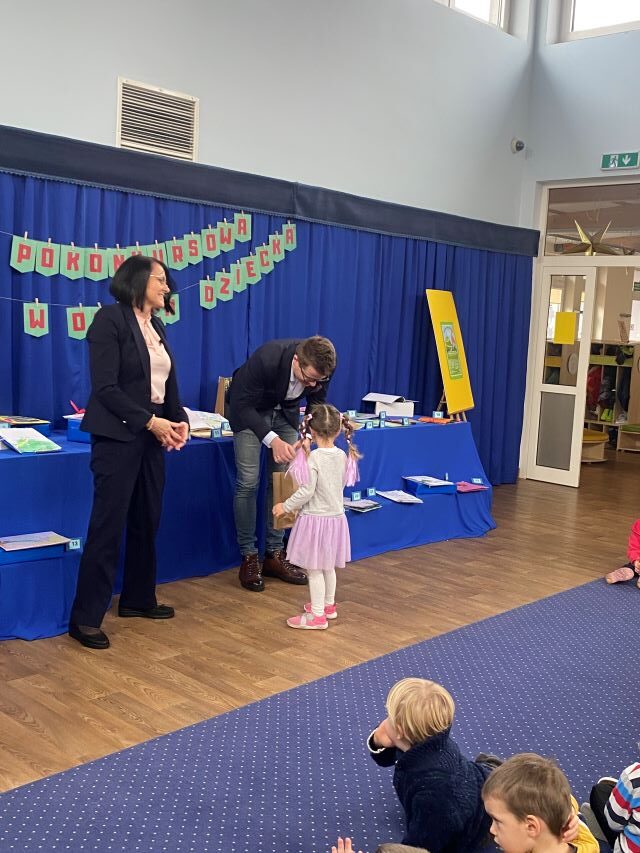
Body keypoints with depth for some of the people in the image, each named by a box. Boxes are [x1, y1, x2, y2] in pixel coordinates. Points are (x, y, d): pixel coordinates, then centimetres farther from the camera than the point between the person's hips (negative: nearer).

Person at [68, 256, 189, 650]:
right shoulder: (110, 318, -9)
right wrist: (151, 421, -19)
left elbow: (168, 384, 14)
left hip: (152, 436, 8)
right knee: (108, 525, -5)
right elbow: (105, 387, -16)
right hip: (118, 436, -8)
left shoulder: (157, 327, 14)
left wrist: (180, 421, -4)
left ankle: (138, 598, 28)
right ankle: (85, 617, 4)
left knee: (147, 521, 13)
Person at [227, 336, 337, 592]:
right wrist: (272, 440, -41)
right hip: (248, 408, -4)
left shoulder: (320, 367, -25)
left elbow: (317, 405, -6)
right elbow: (242, 405, -30)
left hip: (285, 411, 4)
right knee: (248, 482, -10)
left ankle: (274, 554, 10)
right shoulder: (266, 359, -39)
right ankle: (248, 557, 1)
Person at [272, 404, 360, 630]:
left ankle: (317, 615, 9)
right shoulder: (343, 456, 0)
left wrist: (285, 507, -5)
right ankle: (328, 605, 36)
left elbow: (306, 492, -20)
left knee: (314, 569, 3)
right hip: (336, 516, 7)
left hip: (315, 517, -7)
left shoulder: (313, 458, -19)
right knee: (328, 566, 22)